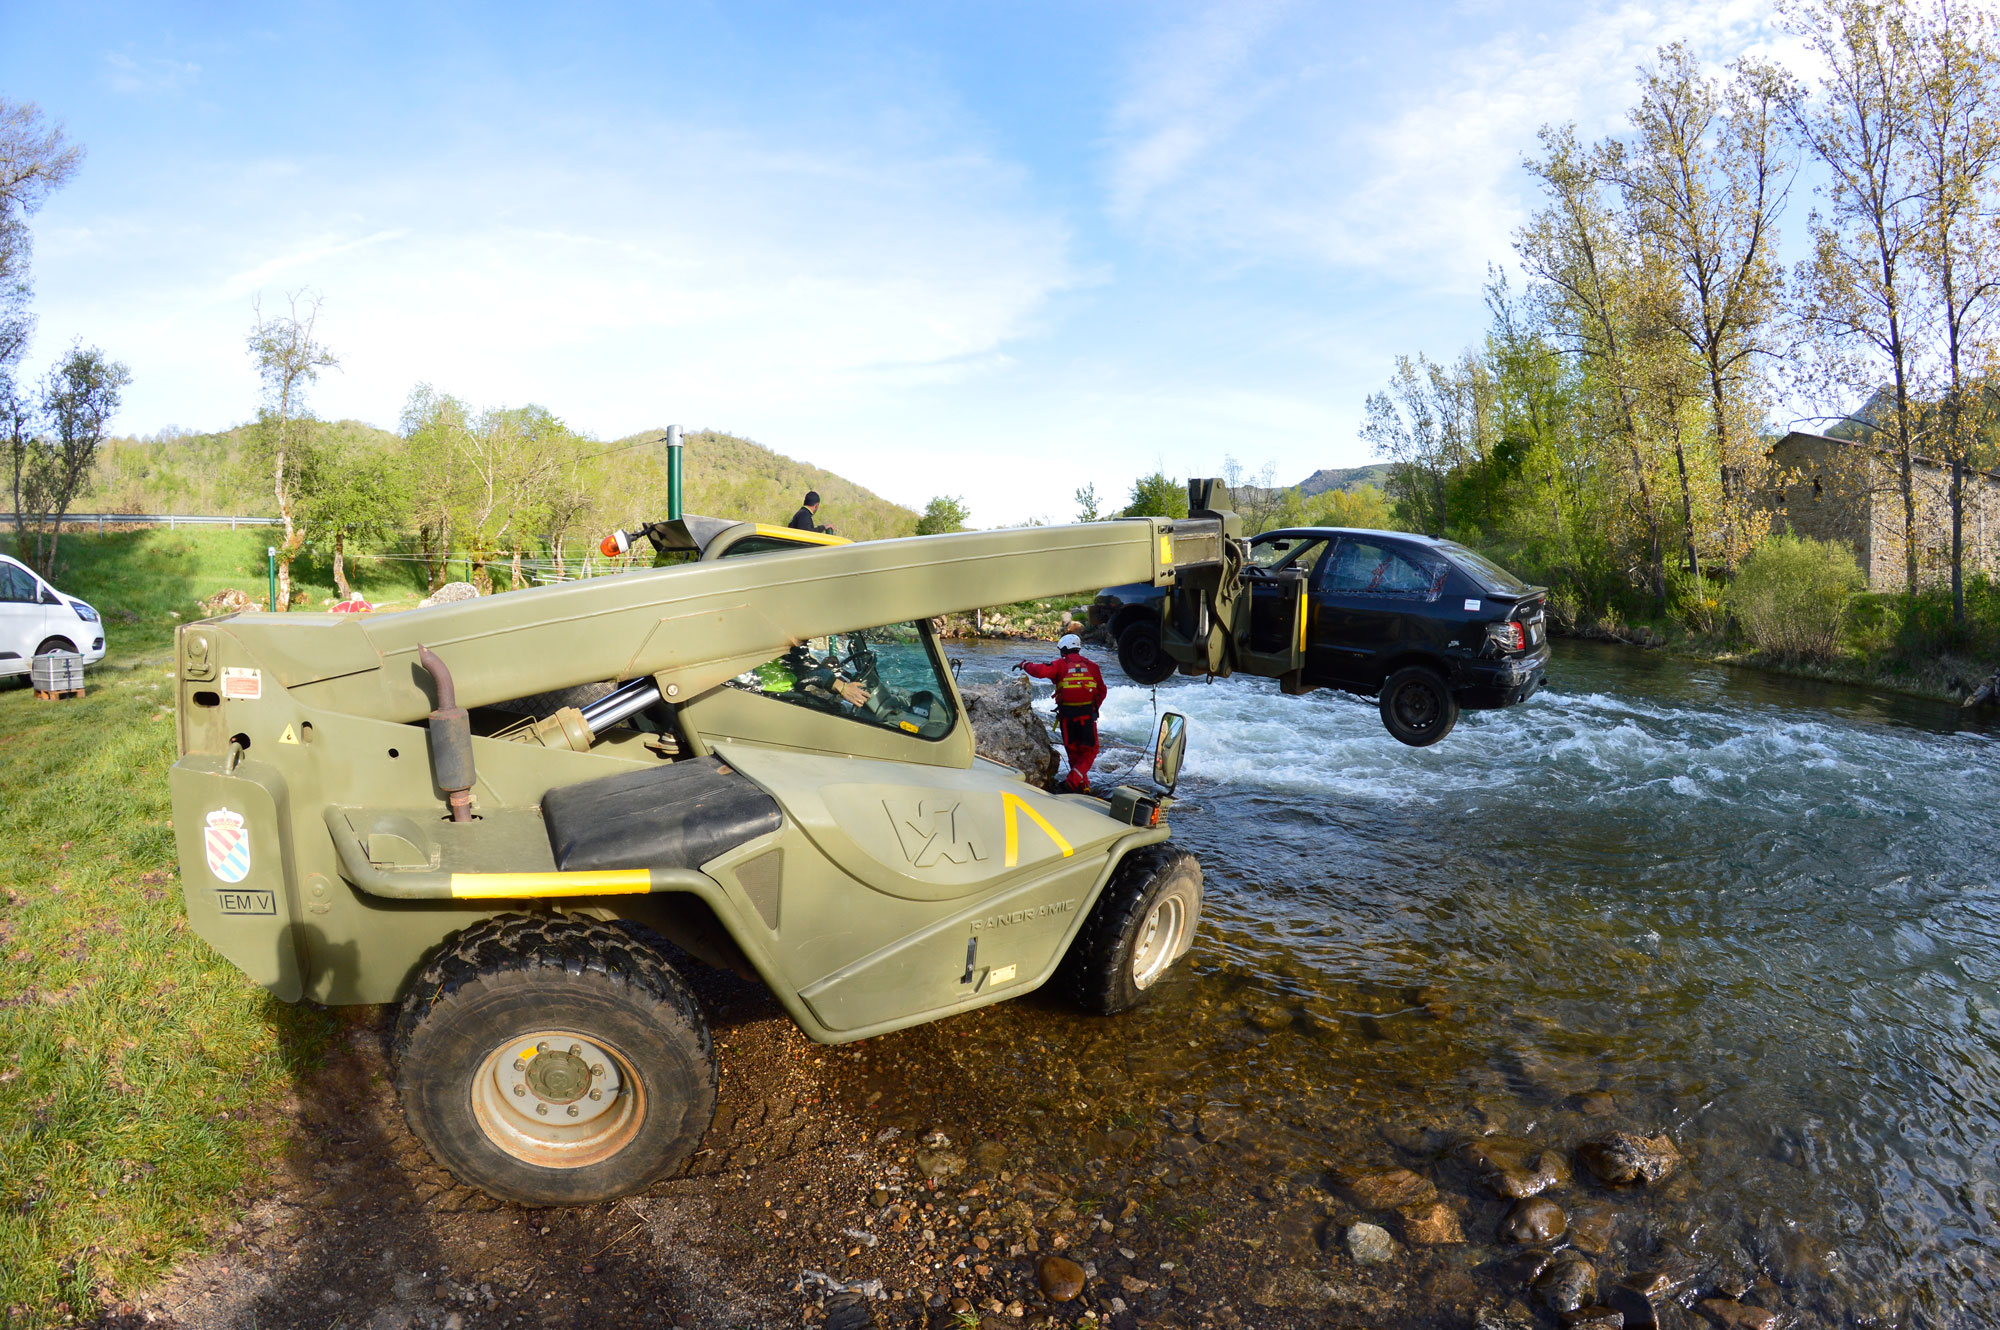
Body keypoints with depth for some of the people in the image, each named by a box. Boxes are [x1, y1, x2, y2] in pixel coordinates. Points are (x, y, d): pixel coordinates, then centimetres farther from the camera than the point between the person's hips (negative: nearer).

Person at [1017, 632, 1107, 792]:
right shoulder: (1091, 665, 8)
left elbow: (1041, 671, -17)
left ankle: (1083, 783, 22)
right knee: (1090, 751, 9)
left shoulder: (1060, 664, -2)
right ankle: (1072, 781, -8)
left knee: (1073, 750, 16)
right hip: (1087, 714, 1)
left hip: (1067, 714, -1)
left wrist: (1025, 665, 2)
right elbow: (1102, 691, 12)